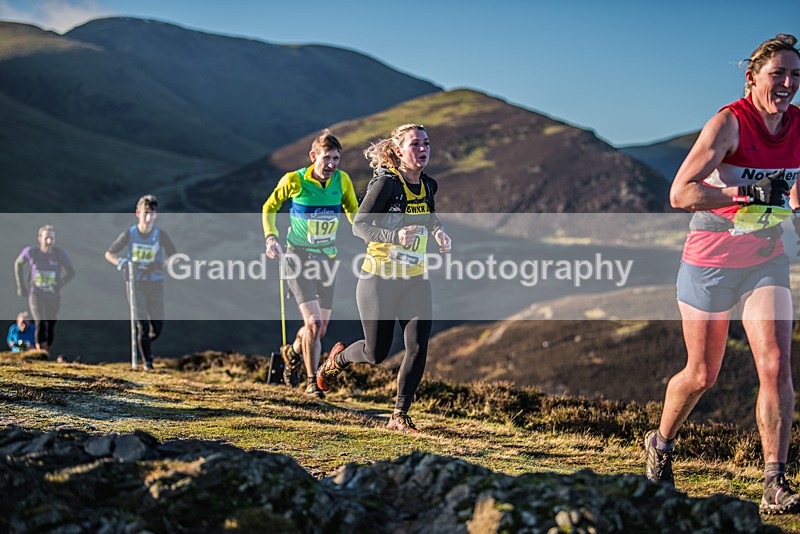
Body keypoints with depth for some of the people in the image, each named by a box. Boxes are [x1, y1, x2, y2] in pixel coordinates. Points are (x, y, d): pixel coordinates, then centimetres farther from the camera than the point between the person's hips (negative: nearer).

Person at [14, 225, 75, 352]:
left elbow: (71, 272, -1)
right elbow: (18, 264, 8)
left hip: (54, 296, 2)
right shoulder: (31, 252, -13)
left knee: (51, 328, 12)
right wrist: (21, 285, 6)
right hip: (36, 295, -2)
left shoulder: (60, 253, -14)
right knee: (41, 325, -19)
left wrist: (61, 283, -15)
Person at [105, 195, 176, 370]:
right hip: (135, 283, -1)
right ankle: (147, 361, 3)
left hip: (155, 283, 1)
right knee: (142, 324, -9)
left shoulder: (160, 235, -2)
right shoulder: (129, 233, -3)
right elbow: (109, 253, 5)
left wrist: (162, 264, -15)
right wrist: (119, 262, -16)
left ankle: (144, 343, 33)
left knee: (157, 326, 0)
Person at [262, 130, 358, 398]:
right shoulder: (294, 181, -13)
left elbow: (352, 212, 13)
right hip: (299, 259, -4)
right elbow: (269, 207, 3)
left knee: (320, 328, 9)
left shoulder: (342, 180, -4)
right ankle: (311, 382, 3)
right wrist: (271, 237, -12)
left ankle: (293, 351, 43)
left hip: (327, 260, 4)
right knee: (314, 323, -15)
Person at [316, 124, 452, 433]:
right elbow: (359, 225, -17)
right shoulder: (386, 182, -15)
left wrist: (438, 232, 2)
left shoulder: (428, 185, 4)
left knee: (418, 347, -8)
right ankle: (338, 358, 38)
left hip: (415, 280, 5)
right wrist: (395, 236, -32)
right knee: (377, 354, 4)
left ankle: (399, 416, 4)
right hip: (379, 280, -5)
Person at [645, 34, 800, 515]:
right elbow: (680, 193, -30)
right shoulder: (729, 123, -19)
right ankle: (661, 443, 38)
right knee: (702, 375, 8)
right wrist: (746, 195, -38)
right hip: (710, 262, -4)